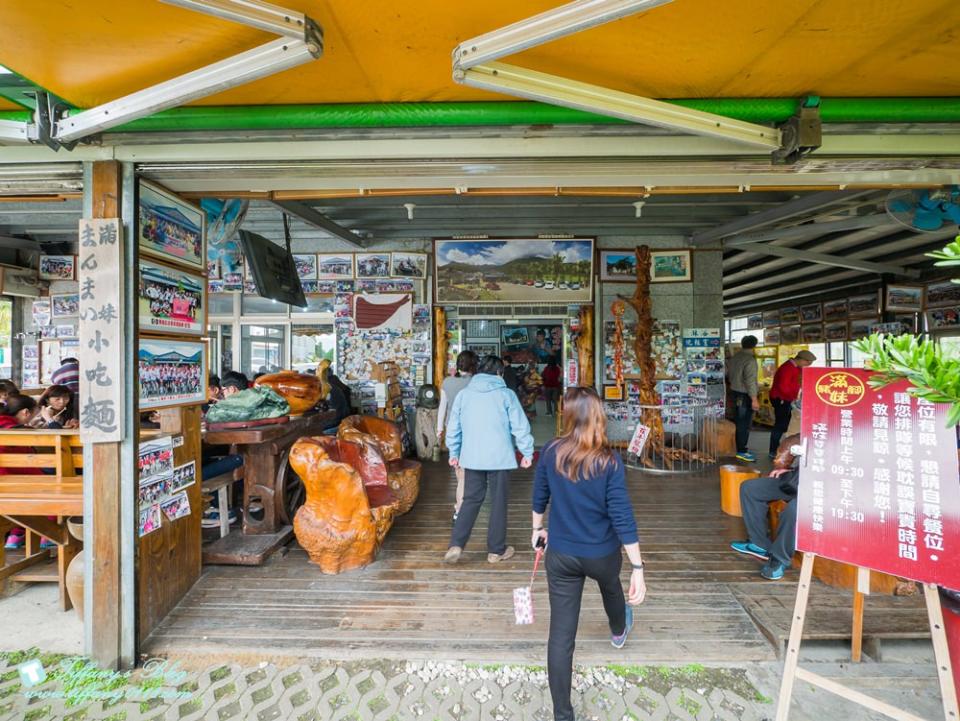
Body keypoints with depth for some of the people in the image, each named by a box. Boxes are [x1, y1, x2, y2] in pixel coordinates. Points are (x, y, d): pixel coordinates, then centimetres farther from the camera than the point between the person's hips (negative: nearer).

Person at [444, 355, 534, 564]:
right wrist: (527, 452, 5)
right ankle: (496, 550, 20)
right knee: (498, 502, 9)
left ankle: (456, 545, 5)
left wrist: (454, 452, 20)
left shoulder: (464, 394, 4)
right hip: (500, 457, -3)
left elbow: (453, 427, 8)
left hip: (472, 457, 3)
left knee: (471, 500, 14)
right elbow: (520, 426, -5)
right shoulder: (506, 394, -5)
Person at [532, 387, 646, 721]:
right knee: (611, 587, 36)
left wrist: (537, 529, 19)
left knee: (561, 634, 8)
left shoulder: (550, 452, -13)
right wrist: (638, 568, -13)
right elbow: (622, 517, -20)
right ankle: (619, 632, 67)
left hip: (560, 554, 0)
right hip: (602, 554, 1)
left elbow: (539, 497, 1)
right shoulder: (609, 461, -20)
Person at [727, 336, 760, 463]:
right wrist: (754, 399, -22)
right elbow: (750, 381, -23)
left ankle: (736, 447, 23)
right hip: (746, 395, -8)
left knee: (738, 421, 15)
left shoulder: (734, 358, 8)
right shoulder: (750, 360, -17)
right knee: (745, 424, -4)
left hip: (735, 393, 8)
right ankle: (741, 451, -1)